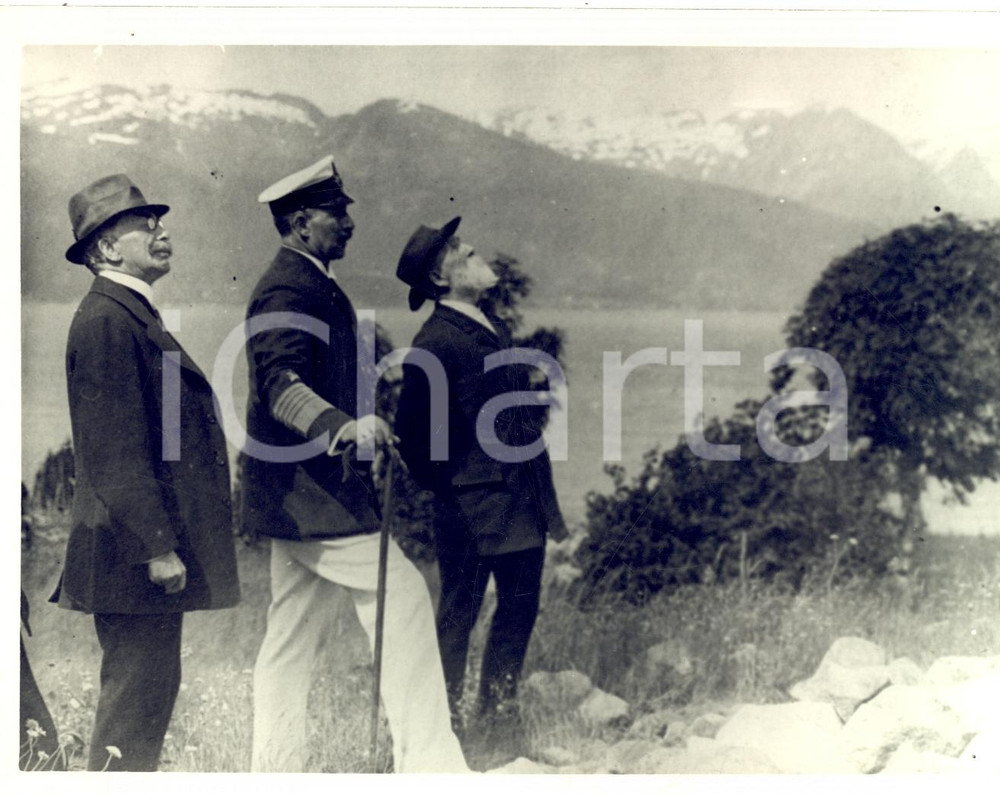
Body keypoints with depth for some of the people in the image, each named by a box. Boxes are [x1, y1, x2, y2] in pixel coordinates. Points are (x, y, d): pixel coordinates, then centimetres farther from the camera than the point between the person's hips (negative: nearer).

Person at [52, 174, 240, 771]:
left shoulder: (136, 315, 18)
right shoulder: (106, 319, -14)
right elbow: (116, 447, -20)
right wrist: (157, 545, -22)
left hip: (151, 548, 10)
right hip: (137, 551, -10)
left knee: (148, 689, 16)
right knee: (138, 693, -5)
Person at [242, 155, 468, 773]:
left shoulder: (316, 285, 19)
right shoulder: (288, 290, -14)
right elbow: (281, 383, -29)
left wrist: (358, 433, 34)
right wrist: (342, 427, -45)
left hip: (301, 491, 11)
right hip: (308, 486, -11)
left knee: (295, 636, 12)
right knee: (403, 598, -11)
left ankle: (275, 769, 19)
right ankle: (427, 758, -8)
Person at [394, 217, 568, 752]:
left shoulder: (495, 329, 15)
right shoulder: (435, 343, -13)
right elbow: (412, 431, -14)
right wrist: (443, 484, -6)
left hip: (524, 502, 9)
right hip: (473, 507, -8)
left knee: (520, 609, 15)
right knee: (458, 615, 3)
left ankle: (498, 718, 29)